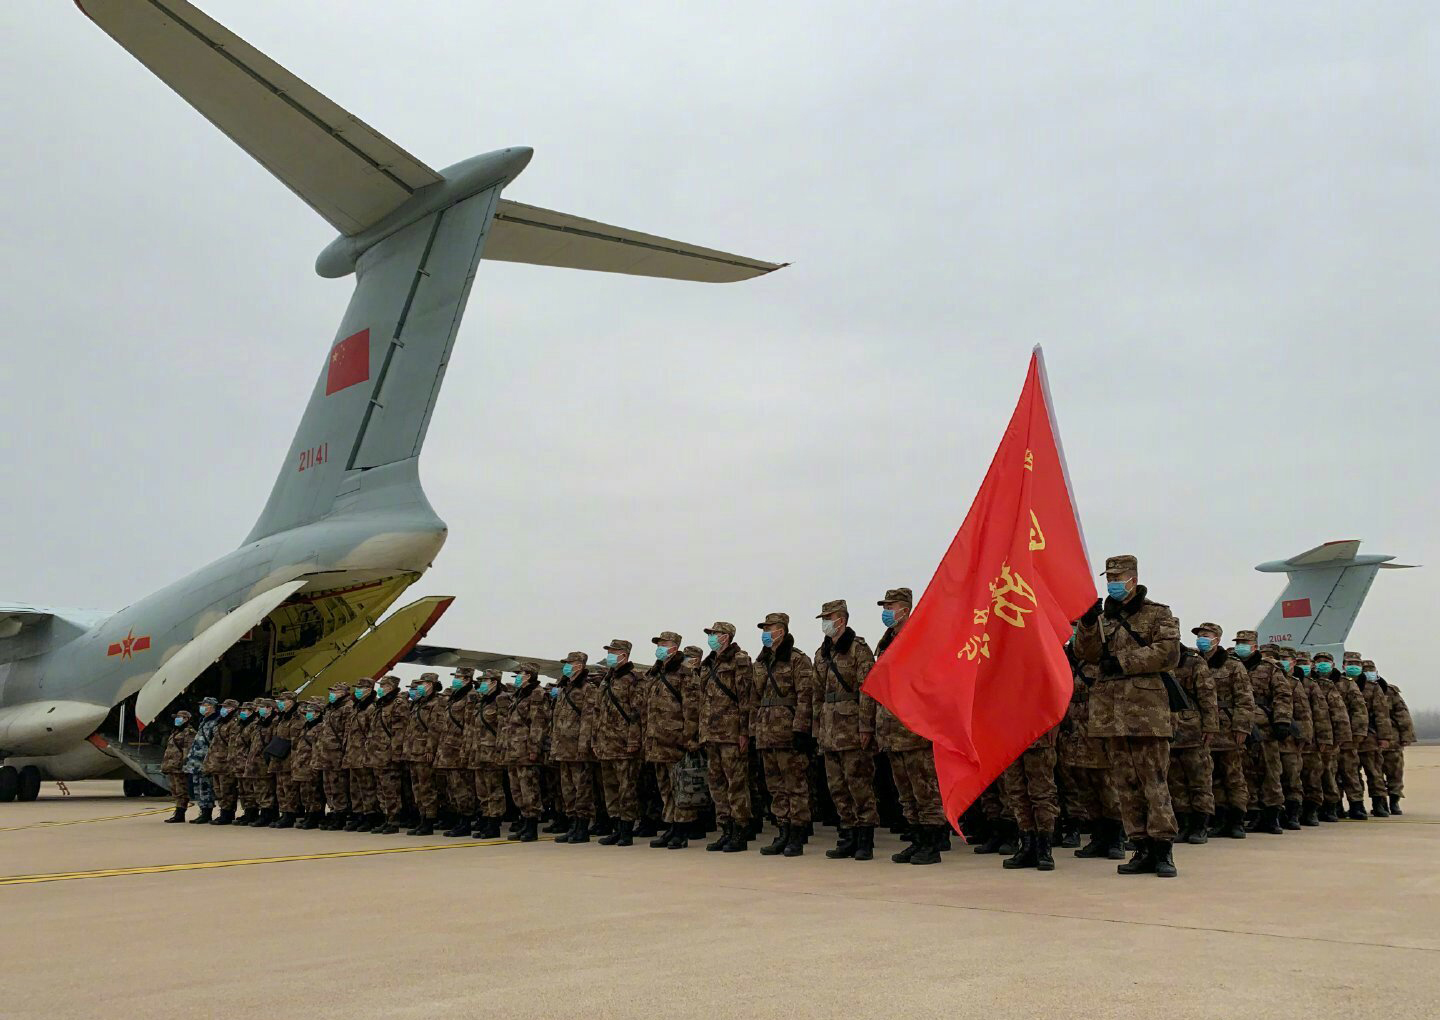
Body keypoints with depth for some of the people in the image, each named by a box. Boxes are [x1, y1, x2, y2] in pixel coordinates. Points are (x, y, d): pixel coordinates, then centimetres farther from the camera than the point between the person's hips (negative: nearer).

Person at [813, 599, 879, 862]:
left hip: (853, 728, -8)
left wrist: (865, 727, -16)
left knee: (860, 785, -5)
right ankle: (848, 838, 17)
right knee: (837, 787, 10)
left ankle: (865, 840, 2)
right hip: (830, 729, 8)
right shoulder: (821, 653, 17)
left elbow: (867, 689, -11)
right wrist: (818, 729, 16)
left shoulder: (858, 648, -5)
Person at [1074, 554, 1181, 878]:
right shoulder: (1102, 616, 18)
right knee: (1127, 783, 6)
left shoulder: (1158, 614, 4)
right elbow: (1087, 654, 6)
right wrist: (1088, 623, -10)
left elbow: (1169, 653, -9)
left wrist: (1123, 661, -11)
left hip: (1147, 708, -5)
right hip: (1112, 711, 5)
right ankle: (1143, 850, 12)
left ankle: (1163, 850, -2)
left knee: (1154, 781, -6)